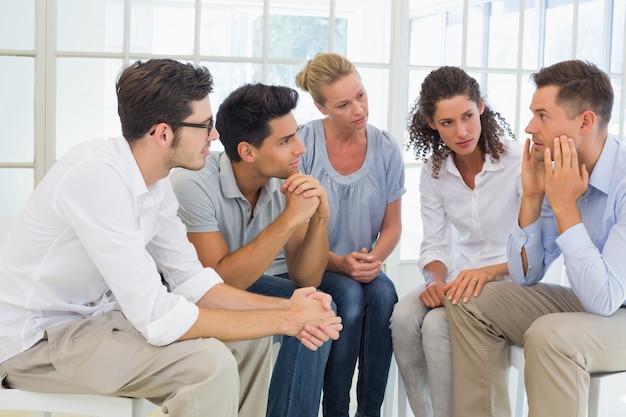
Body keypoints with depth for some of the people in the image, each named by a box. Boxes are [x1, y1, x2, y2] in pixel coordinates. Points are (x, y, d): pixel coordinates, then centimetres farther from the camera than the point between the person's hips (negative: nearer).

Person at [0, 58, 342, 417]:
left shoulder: (156, 179, -1)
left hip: (95, 316, 9)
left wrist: (287, 308, -11)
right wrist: (285, 320, -24)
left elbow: (192, 280, 3)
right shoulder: (96, 175, -28)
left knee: (250, 338, 4)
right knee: (209, 362, -25)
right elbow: (157, 319, -30)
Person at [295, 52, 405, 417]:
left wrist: (374, 259, -14)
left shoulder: (386, 148, -2)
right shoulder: (302, 144, -11)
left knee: (383, 292, -28)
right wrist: (339, 264, -20)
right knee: (350, 294, -31)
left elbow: (392, 225, 6)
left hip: (362, 267, 3)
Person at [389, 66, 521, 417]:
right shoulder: (434, 170, 2)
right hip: (462, 278, 5)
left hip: (510, 280, -5)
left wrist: (487, 272, -33)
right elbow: (435, 244, 4)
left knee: (437, 325, -29)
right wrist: (437, 281, -18)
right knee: (403, 317, -24)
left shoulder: (518, 161, -16)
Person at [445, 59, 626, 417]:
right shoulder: (560, 173, -5)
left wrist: (564, 207, -27)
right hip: (594, 304, 7)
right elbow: (525, 277, 0)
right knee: (471, 304, 0)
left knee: (550, 335, -34)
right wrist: (531, 197, -12)